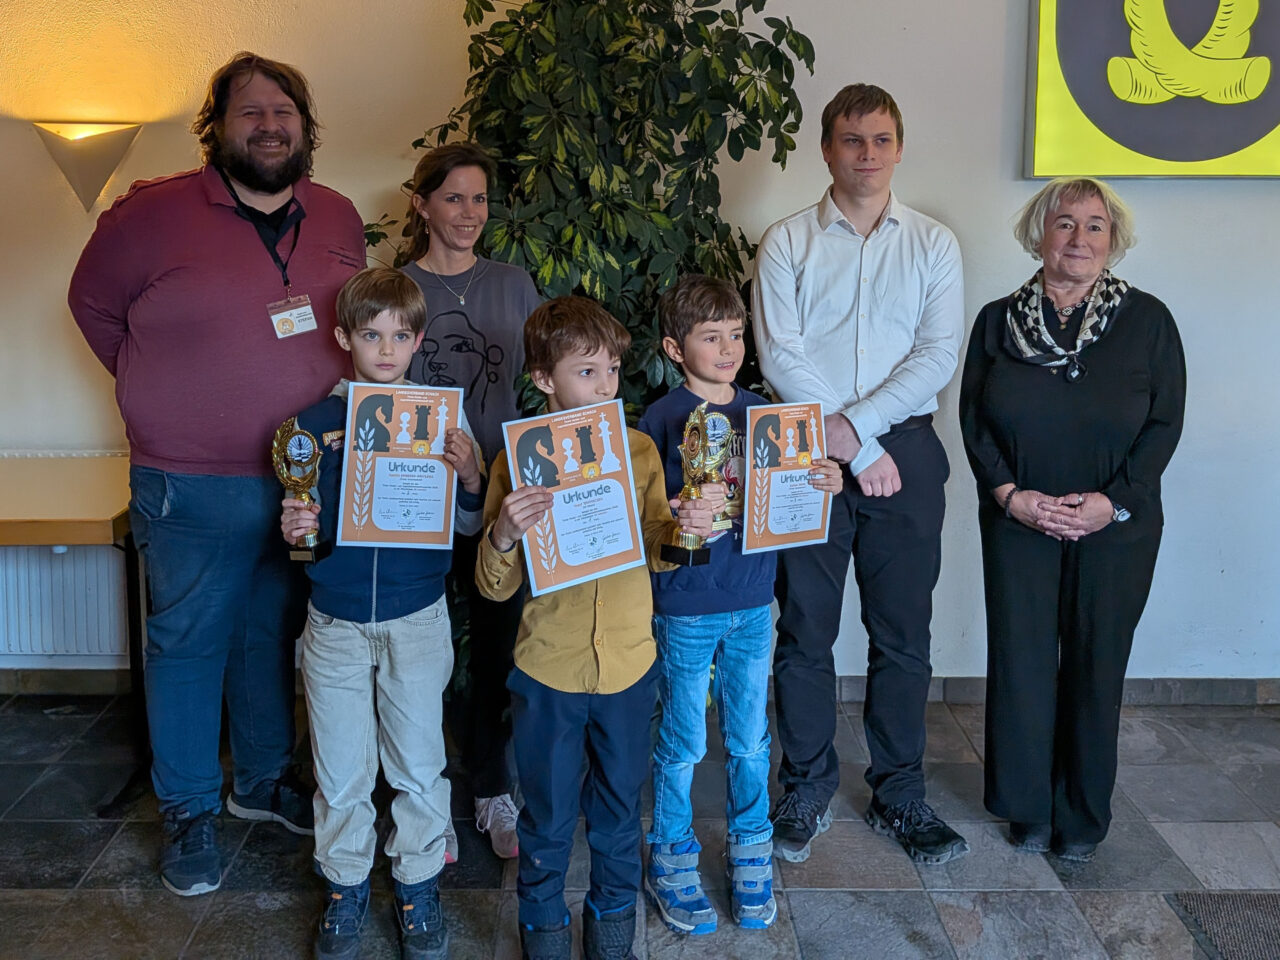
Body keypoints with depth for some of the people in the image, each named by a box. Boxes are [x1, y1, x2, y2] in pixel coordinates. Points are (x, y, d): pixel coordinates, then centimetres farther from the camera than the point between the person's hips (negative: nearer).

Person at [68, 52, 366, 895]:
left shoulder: (340, 218, 3)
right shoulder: (154, 214, -10)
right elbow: (93, 303, 4)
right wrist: (162, 391, 3)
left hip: (309, 477, 4)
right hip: (192, 488, -4)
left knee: (275, 635, 18)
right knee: (190, 643, 9)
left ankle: (264, 779, 37)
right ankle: (190, 812, 25)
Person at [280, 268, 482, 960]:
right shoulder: (314, 421, -1)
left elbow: (466, 526, 0)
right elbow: (300, 522, 6)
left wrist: (470, 478, -20)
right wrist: (294, 530, -16)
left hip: (416, 621, 0)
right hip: (335, 622, 1)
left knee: (419, 765, 10)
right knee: (340, 772, 11)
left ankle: (418, 884, 30)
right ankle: (346, 887, 32)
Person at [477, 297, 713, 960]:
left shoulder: (640, 450, -1)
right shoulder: (519, 461, -8)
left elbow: (652, 553, 2)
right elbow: (495, 586, -7)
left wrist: (683, 530, -18)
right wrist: (502, 536, -27)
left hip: (628, 663, 2)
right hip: (547, 669, -2)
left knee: (618, 809, 18)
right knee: (547, 816, 13)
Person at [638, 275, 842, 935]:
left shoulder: (763, 412, 5)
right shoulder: (661, 420, -8)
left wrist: (823, 485, -9)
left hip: (752, 604, 4)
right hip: (685, 606, -4)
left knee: (750, 740, 14)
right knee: (681, 744, 8)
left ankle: (750, 854, 33)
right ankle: (670, 861, 27)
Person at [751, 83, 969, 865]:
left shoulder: (933, 244, 8)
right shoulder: (787, 243, 3)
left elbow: (940, 354, -3)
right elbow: (781, 358, -7)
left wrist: (857, 424, -14)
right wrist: (857, 452, -12)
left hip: (905, 452, 1)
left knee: (903, 636, 7)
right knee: (805, 632, 6)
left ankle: (900, 795, 22)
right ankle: (807, 789, 22)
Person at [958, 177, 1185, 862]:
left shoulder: (1147, 320, 0)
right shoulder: (998, 320, 3)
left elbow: (1165, 423, -2)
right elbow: (973, 420, 2)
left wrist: (1114, 501, -12)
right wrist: (1010, 494, -10)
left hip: (1116, 526, 0)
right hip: (1018, 520, 1)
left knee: (1096, 663, 6)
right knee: (1021, 658, 4)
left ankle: (1082, 816, 24)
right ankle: (1027, 806, 22)